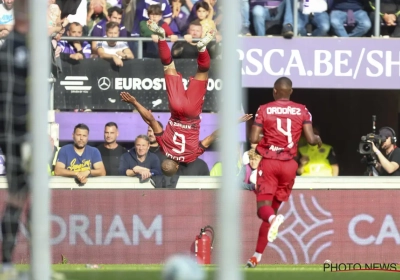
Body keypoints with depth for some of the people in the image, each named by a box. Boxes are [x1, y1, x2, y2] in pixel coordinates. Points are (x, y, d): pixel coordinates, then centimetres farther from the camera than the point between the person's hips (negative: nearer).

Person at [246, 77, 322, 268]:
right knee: (274, 207, 13)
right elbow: (311, 139, -3)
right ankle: (257, 256, 15)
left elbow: (253, 139, -8)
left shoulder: (264, 110, -2)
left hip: (269, 162, -2)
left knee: (263, 206, -4)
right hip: (289, 165, 2)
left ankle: (273, 218, -43)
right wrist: (318, 140, 20)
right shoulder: (302, 111, 2)